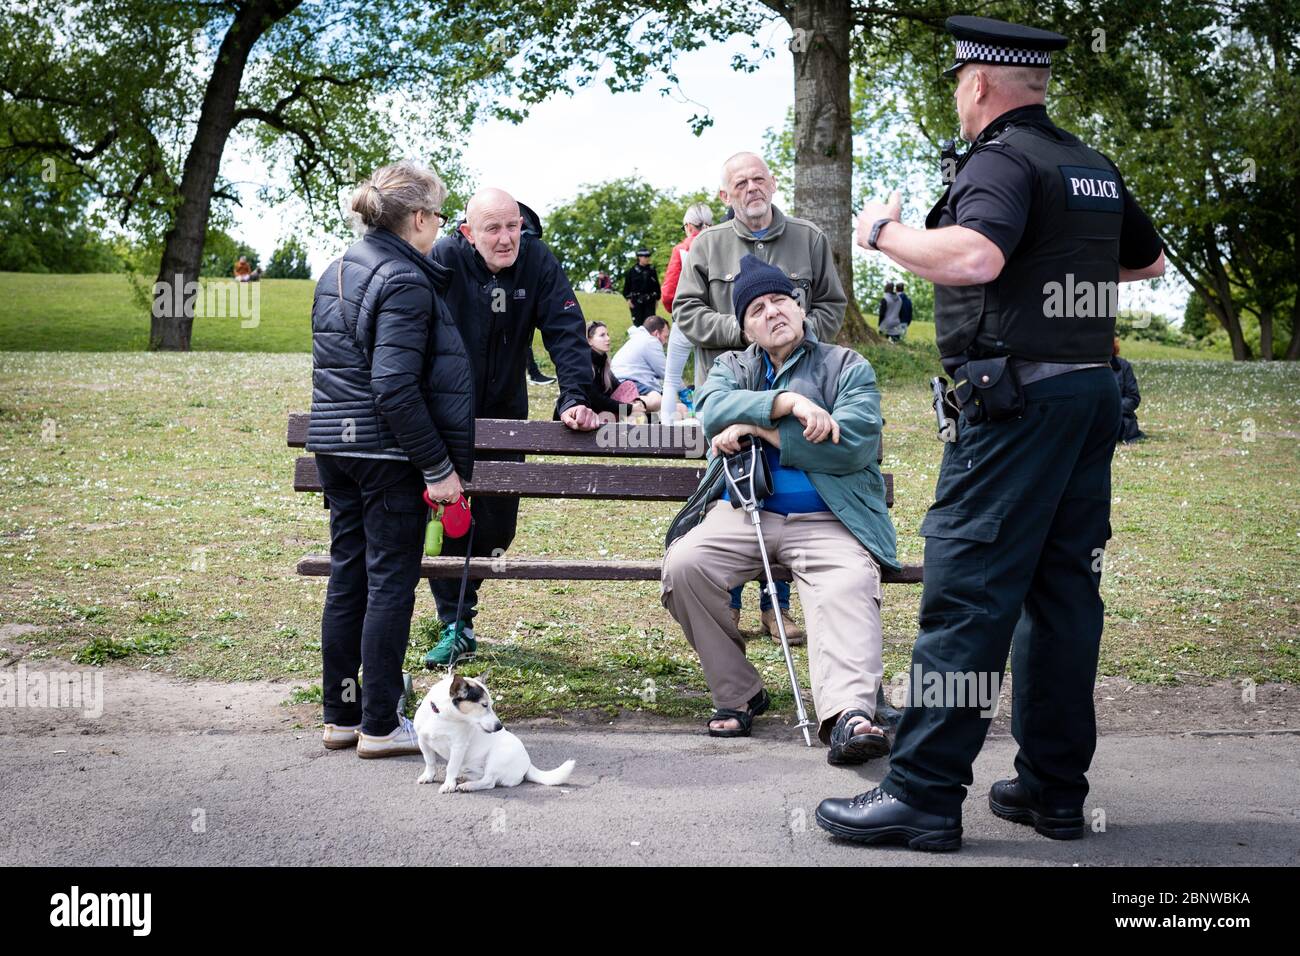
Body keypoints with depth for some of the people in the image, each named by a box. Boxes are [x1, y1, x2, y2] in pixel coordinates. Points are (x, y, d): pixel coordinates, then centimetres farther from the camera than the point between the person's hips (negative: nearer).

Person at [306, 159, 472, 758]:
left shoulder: (336, 272, 13)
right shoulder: (405, 282, -15)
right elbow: (395, 388, -21)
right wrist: (440, 467, -18)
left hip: (333, 444, 9)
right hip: (387, 451, -9)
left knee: (347, 578, 13)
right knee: (391, 584, 0)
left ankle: (341, 716, 20)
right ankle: (379, 726, 6)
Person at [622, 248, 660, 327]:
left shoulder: (652, 270, 6)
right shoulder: (632, 271, 0)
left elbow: (656, 285, 10)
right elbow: (626, 286, 1)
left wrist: (656, 298, 8)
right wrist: (628, 299, -5)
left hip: (650, 301, 2)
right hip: (636, 301, -2)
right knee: (638, 322, 2)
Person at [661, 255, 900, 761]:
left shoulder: (849, 367, 12)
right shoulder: (731, 368, 21)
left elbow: (853, 446, -6)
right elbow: (714, 409, -5)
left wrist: (759, 430, -5)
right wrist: (789, 402, -18)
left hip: (827, 521, -2)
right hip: (743, 511, 2)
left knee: (849, 586, -33)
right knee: (683, 565, -26)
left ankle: (848, 713, -49)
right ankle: (738, 695, -11)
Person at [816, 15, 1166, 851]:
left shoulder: (1002, 159, -8)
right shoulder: (1094, 167, 18)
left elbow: (974, 257, -27)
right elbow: (1149, 261, 30)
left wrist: (885, 231, -12)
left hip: (1019, 397, -9)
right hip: (1093, 389, 9)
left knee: (966, 591, -7)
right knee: (1064, 588, 11)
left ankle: (925, 795, -5)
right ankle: (1054, 788, 18)